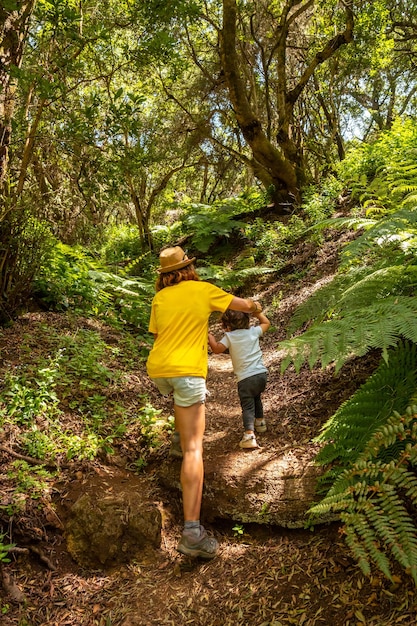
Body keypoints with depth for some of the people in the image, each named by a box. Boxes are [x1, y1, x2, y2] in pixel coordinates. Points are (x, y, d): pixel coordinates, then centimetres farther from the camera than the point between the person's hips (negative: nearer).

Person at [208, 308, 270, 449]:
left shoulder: (229, 336, -5)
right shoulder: (253, 331, 6)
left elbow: (217, 349, -7)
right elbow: (266, 323, 21)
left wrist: (210, 338, 8)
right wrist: (258, 313, 26)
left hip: (245, 378, -5)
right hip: (262, 374, 5)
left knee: (247, 406, -3)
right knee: (256, 397, 30)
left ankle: (249, 435, -18)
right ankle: (260, 421, 46)